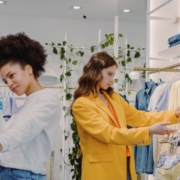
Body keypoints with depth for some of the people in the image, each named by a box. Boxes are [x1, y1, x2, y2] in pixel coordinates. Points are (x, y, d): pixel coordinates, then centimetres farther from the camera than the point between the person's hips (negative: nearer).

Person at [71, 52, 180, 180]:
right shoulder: (81, 105, -13)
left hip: (125, 166, 7)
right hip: (103, 169, -7)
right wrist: (149, 131, -25)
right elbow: (109, 134, -22)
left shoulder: (113, 97, 12)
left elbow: (139, 117, 13)